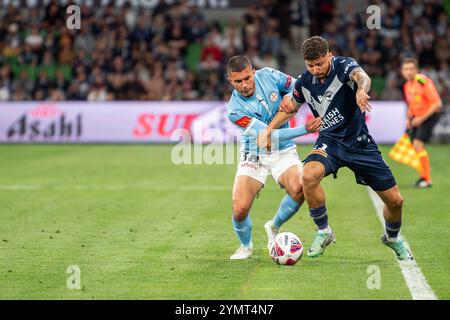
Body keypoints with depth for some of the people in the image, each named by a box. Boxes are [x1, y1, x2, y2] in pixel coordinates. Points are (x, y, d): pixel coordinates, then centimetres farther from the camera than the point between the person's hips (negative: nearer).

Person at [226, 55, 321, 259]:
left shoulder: (268, 76, -11)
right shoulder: (235, 110, -21)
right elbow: (267, 135, -24)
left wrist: (290, 96, -17)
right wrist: (304, 130, -31)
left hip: (283, 151, 2)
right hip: (254, 156, -2)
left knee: (298, 190, -28)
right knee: (239, 209, -17)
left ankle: (274, 227, 4)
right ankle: (245, 246, 17)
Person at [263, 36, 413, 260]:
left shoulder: (344, 65, -16)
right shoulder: (304, 83, -3)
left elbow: (362, 77, -40)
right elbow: (292, 107, 19)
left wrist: (361, 90, -64)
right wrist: (269, 130, 8)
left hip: (359, 142, -2)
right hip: (330, 142, 2)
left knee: (395, 200, -1)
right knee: (309, 175, -32)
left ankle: (392, 239, 34)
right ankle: (323, 232, -12)